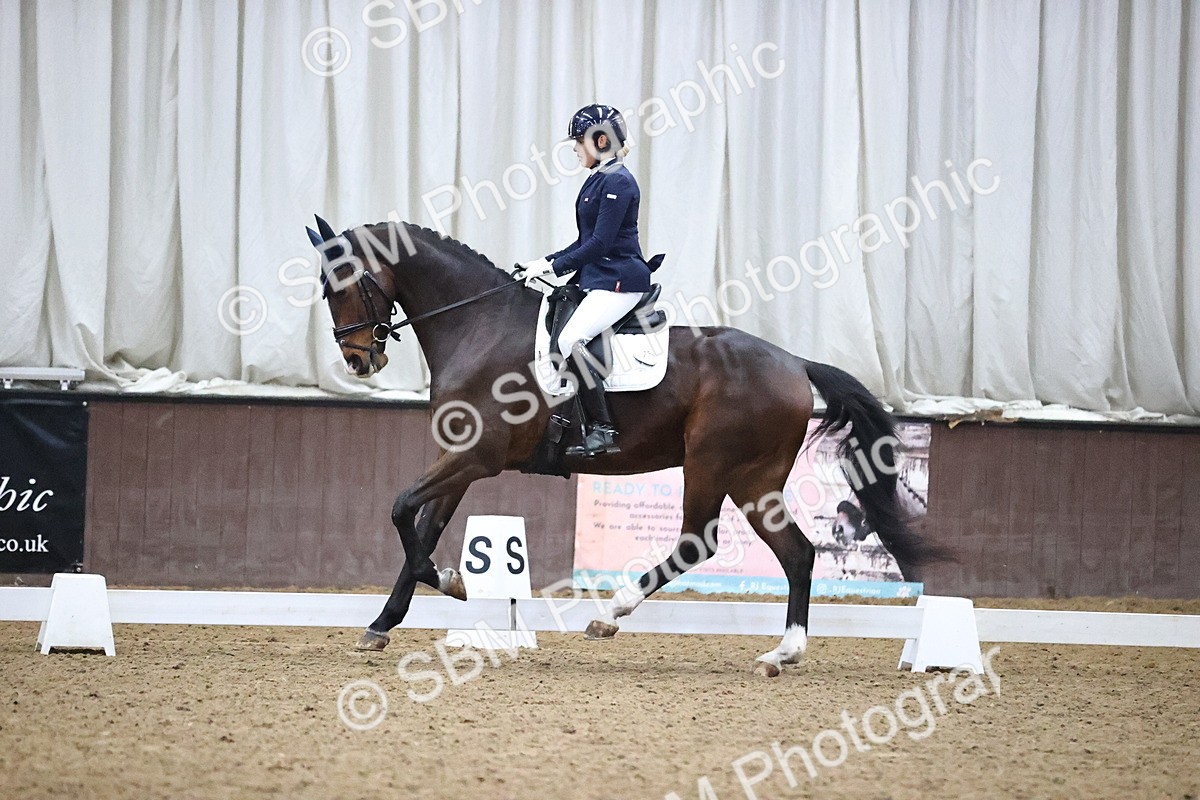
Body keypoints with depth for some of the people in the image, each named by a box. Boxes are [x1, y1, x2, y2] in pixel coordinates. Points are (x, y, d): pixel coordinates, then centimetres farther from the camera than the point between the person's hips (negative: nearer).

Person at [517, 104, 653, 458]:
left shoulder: (618, 182, -14)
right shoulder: (597, 180, 16)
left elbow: (600, 243, -19)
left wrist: (553, 266, -17)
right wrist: (545, 262, 12)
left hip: (619, 281, -11)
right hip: (595, 279, 11)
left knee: (570, 339, -25)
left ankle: (602, 430, -24)